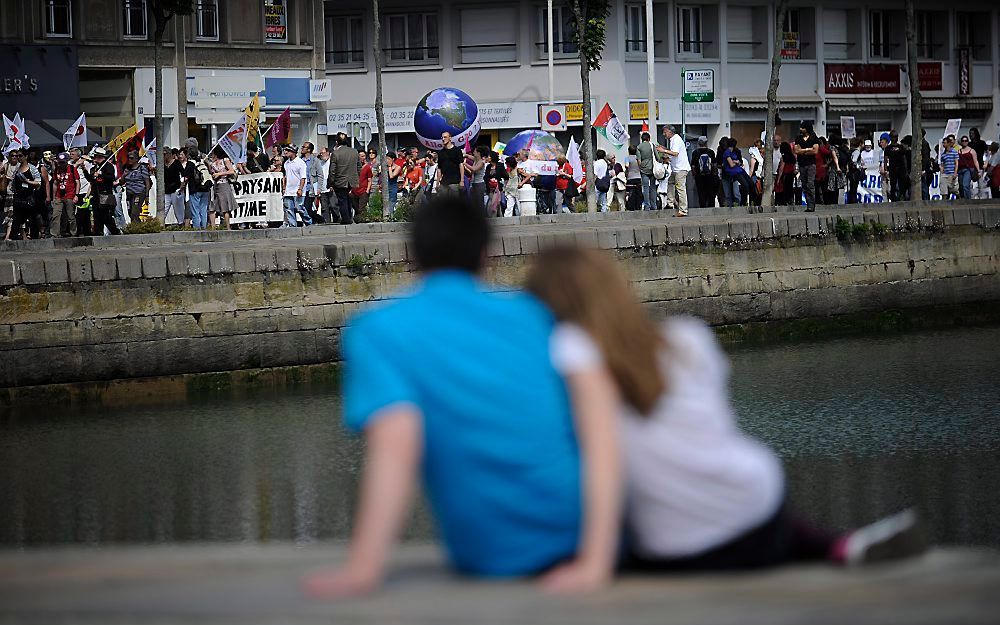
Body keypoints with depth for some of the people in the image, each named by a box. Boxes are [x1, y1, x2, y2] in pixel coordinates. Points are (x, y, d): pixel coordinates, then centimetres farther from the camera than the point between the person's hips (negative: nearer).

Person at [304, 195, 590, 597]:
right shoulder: (532, 313, 7)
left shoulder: (377, 330, -2)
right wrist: (596, 558, -8)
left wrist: (362, 570, -23)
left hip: (493, 558, -2)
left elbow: (395, 445, -18)